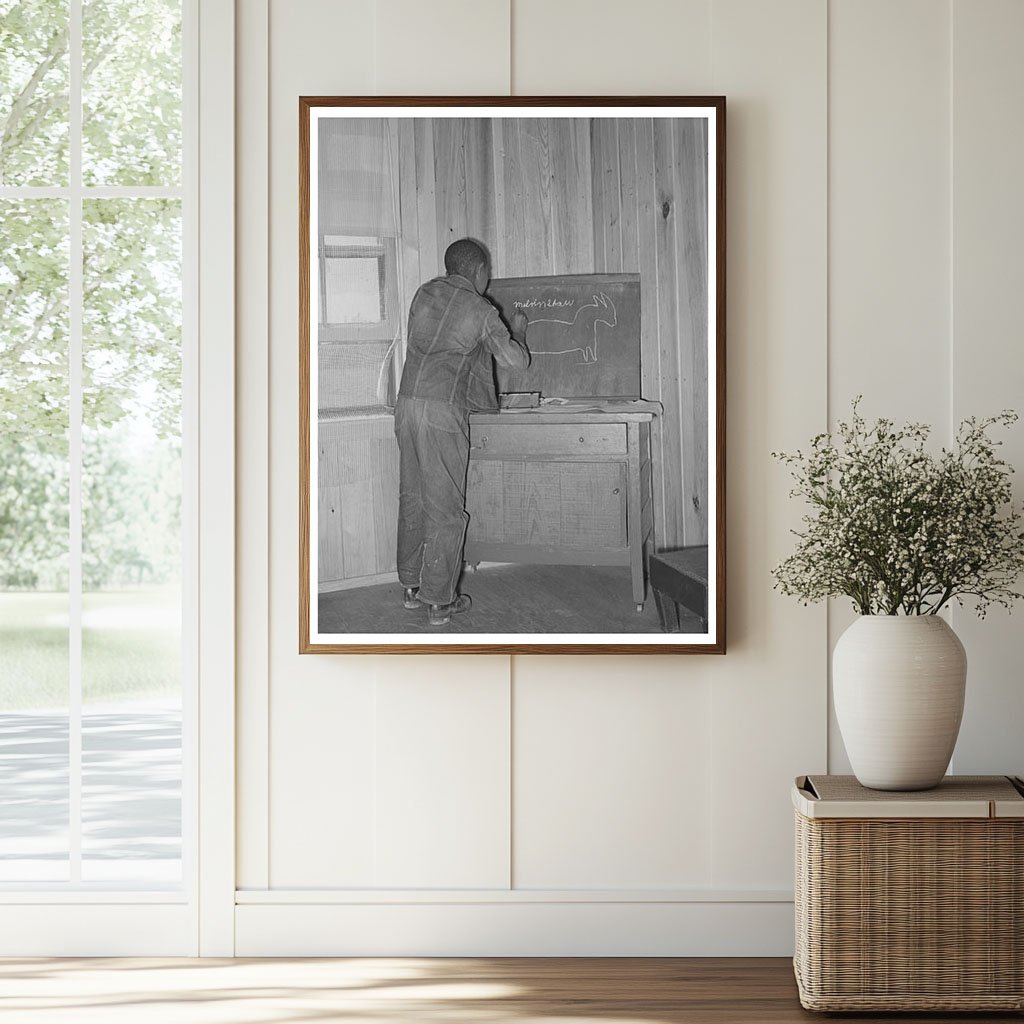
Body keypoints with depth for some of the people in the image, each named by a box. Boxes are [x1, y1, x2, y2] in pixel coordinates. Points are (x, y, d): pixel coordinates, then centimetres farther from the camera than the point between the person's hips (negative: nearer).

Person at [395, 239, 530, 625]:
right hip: (442, 410, -6)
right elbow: (517, 360, 4)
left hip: (407, 403, 6)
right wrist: (518, 332, 25)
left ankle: (411, 585, 24)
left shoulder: (424, 294, 11)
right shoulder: (480, 311, -3)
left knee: (412, 498, 15)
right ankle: (439, 601, 3)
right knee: (445, 507, 0)